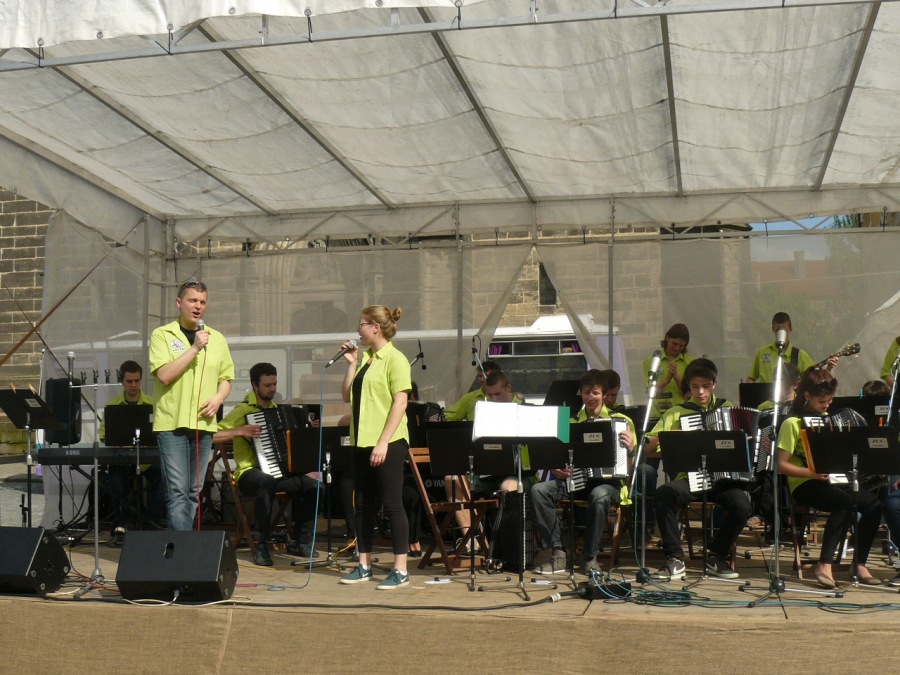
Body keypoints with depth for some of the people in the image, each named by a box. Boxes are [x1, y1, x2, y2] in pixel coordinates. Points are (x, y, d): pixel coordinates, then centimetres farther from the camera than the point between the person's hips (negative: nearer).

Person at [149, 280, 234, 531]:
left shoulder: (217, 339, 13)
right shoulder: (162, 335, 0)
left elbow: (225, 378, 18)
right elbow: (165, 375, -13)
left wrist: (218, 398, -3)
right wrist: (195, 348, -16)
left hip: (204, 424, 5)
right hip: (172, 423, -4)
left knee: (193, 492, 8)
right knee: (178, 491, -9)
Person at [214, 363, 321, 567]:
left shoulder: (276, 409, 15)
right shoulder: (242, 411, -7)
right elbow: (212, 435, -16)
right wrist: (240, 431, -24)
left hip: (276, 470, 7)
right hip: (249, 473, -7)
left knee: (312, 485, -15)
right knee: (267, 483, -40)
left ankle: (300, 542, -2)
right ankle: (261, 546, -29)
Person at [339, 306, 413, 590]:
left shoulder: (395, 359, -9)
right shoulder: (363, 358, 14)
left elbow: (400, 403, -15)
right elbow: (347, 396, 13)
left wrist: (383, 443, -19)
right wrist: (351, 364, 3)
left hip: (387, 443, -8)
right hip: (361, 441, 8)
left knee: (392, 504, -3)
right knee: (363, 504, 12)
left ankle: (400, 570, 2)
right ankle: (364, 565, 21)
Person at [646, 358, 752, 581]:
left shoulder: (729, 410, 16)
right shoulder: (676, 413, 13)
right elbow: (647, 447, 7)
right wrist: (662, 439, -12)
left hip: (722, 478, 1)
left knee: (741, 504, -30)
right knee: (664, 493, -32)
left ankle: (715, 556, -6)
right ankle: (674, 559, -18)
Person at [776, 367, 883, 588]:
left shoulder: (828, 419, 18)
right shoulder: (793, 423, -5)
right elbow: (782, 465, -11)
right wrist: (812, 472, -24)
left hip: (833, 479, 7)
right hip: (805, 484, -7)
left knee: (873, 504, -18)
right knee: (845, 502, -34)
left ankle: (859, 564, -10)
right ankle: (824, 565, -29)